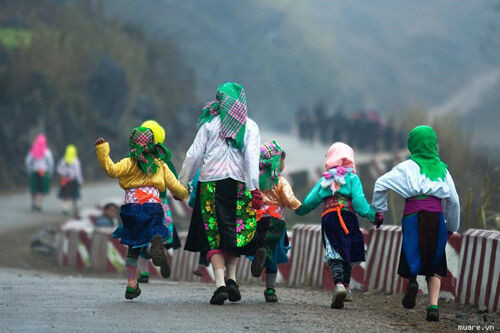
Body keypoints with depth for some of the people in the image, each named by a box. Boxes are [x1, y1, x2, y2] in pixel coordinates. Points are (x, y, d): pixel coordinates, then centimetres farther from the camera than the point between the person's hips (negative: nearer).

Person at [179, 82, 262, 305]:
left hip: (211, 185, -1)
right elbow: (251, 158, -6)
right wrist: (254, 188, -10)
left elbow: (194, 155, 3)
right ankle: (231, 278, 3)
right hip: (239, 185, 1)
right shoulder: (250, 127, 4)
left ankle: (220, 284, -13)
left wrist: (182, 182, 10)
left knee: (214, 237, 0)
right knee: (235, 234, 16)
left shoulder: (210, 124, 4)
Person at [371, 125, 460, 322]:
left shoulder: (408, 167, 5)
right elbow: (453, 200, 14)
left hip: (413, 215, -2)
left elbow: (381, 183, 0)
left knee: (412, 257, 8)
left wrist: (379, 209, 11)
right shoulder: (442, 169, 14)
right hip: (437, 216, 2)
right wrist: (452, 226, 24)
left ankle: (412, 281, -23)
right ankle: (433, 306, -10)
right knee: (434, 267, 6)